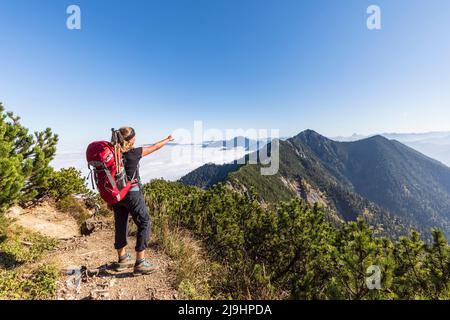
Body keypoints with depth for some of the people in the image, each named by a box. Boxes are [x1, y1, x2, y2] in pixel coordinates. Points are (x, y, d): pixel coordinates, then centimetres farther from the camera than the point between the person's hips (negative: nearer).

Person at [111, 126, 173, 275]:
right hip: (132, 193, -6)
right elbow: (155, 147, 0)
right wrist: (168, 139, 16)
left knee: (120, 225, 17)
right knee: (144, 224, 5)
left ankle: (122, 259, 33)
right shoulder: (134, 153, -14)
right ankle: (140, 262, 8)